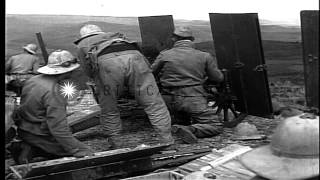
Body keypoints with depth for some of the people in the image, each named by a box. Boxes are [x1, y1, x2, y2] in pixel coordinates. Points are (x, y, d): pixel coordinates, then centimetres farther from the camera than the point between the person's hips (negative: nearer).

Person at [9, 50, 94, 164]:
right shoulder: (53, 93, -26)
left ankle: (28, 148, 2)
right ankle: (32, 151, -10)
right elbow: (59, 128, -29)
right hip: (40, 136, -9)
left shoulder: (32, 80, 2)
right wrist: (83, 152, -27)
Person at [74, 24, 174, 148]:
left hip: (107, 62, -2)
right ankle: (168, 142, 5)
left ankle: (116, 146, 18)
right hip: (135, 57, 2)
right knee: (154, 105, 6)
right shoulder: (115, 35, 44)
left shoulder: (82, 45, 35)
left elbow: (89, 72, 27)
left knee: (109, 110, 15)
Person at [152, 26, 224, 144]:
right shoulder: (205, 56, 3)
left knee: (181, 122, 30)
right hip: (193, 99, -4)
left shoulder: (164, 55, 3)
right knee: (215, 126, 0)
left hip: (170, 99, 4)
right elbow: (218, 78, 8)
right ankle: (190, 130, -24)